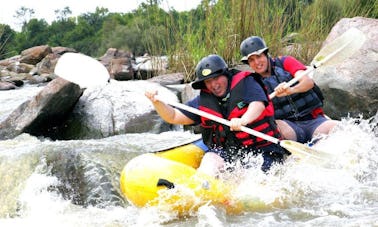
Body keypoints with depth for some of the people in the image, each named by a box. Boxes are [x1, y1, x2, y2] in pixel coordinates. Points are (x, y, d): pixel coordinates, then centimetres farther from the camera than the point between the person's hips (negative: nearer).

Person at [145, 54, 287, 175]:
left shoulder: (246, 83, -2)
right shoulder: (203, 101, 9)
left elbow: (258, 104, -22)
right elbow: (173, 117, 8)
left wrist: (244, 120, -44)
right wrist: (157, 102, -12)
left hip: (262, 151, 0)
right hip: (226, 151, 1)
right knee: (210, 159, -27)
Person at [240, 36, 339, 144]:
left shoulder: (285, 62, 6)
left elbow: (309, 82, -10)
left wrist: (291, 90, -32)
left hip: (313, 119, 1)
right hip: (288, 125, 0)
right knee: (274, 125, -35)